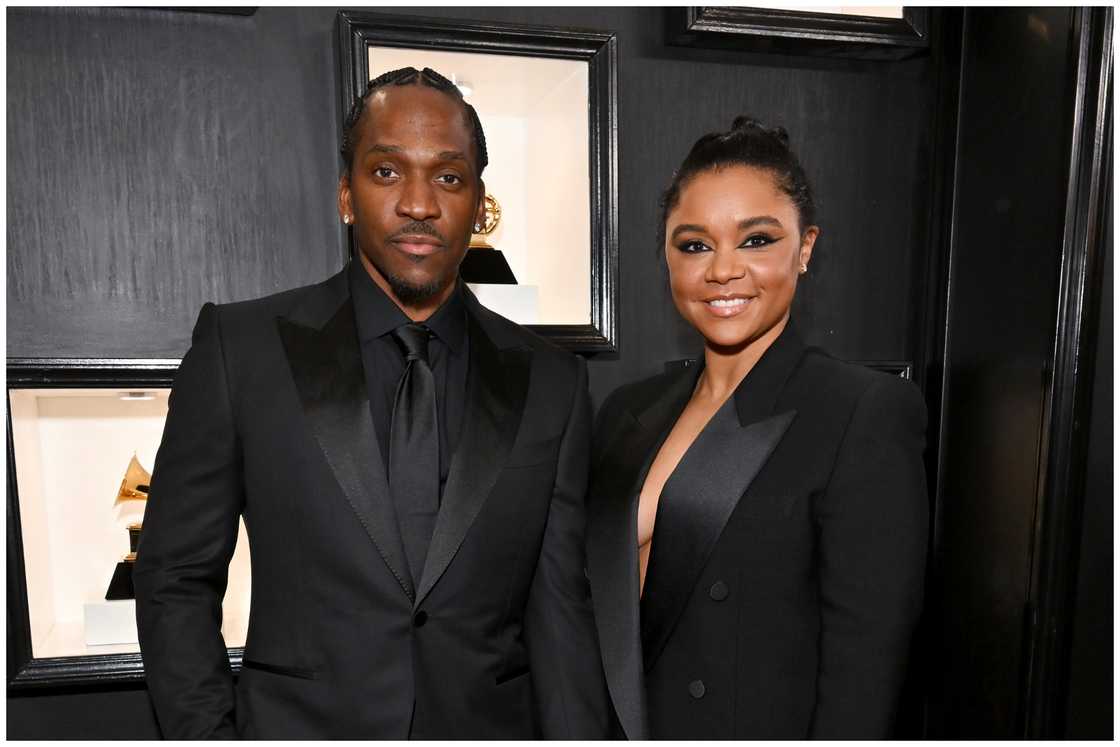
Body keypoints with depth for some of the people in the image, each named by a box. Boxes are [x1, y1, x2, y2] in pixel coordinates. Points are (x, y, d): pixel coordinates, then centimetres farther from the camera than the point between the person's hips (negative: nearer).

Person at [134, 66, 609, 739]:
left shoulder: (551, 381, -5)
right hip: (298, 723, 0)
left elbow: (559, 611, -3)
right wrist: (209, 731, -8)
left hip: (490, 723, 2)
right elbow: (177, 581, -3)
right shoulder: (241, 348, -8)